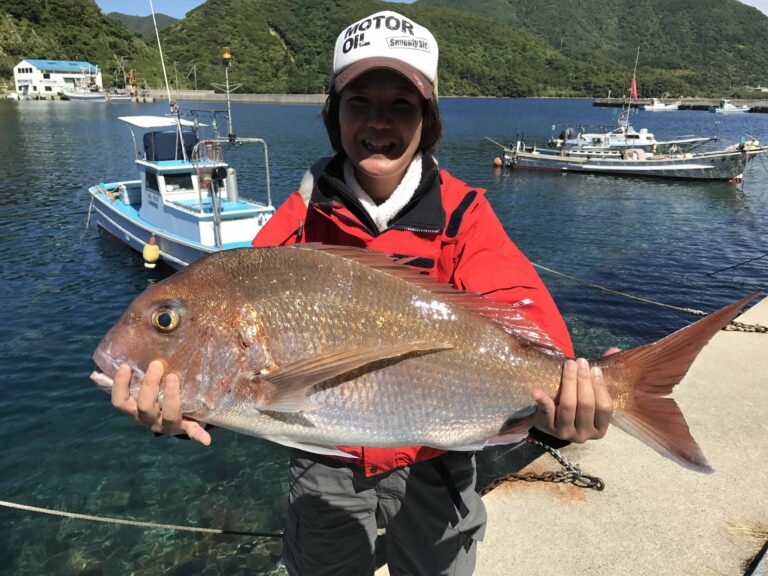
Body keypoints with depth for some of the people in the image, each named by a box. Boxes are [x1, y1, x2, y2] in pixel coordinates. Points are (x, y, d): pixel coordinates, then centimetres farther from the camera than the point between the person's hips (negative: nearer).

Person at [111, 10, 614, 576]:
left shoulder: (461, 214, -13)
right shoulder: (303, 216, -11)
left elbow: (517, 305, -28)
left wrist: (561, 393, -49)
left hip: (433, 463, 0)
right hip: (326, 464, 1)